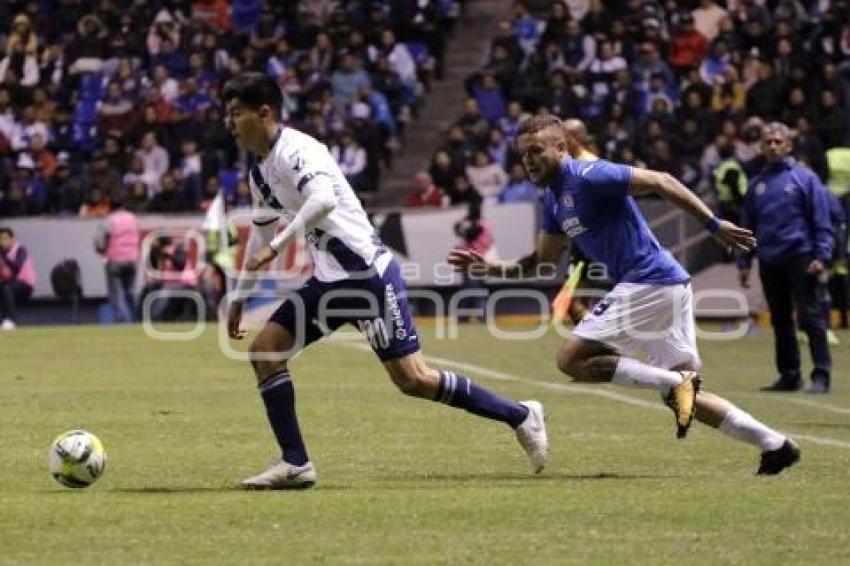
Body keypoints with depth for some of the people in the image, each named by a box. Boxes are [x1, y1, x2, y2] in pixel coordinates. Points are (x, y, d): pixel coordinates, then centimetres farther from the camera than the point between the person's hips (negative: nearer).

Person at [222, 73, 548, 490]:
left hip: (367, 271, -9)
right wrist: (239, 298, 30)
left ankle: (520, 416, 5)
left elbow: (324, 200, -36)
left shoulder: (295, 150, -16)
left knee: (412, 380, -9)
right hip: (329, 280, 10)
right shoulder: (260, 173, 14)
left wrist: (277, 246, -32)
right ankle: (295, 464, 3)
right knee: (264, 351, 1)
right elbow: (260, 235, 29)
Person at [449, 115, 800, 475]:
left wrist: (715, 225, -18)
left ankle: (676, 384, -15)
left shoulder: (587, 176, -12)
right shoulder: (553, 199, 16)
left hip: (648, 282, -10)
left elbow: (661, 182, -15)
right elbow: (542, 261, 24)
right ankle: (775, 444, 10)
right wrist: (488, 267, 10)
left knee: (572, 360, -9)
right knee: (685, 397, 9)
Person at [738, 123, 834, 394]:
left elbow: (821, 220, -3)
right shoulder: (756, 183, 14)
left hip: (799, 257, -5)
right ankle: (789, 376, 16)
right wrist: (744, 262, 14)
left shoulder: (804, 177, 1)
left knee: (810, 317, -9)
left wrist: (821, 256, -12)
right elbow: (747, 226, 19)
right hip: (769, 264, 5)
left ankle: (821, 375, -9)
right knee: (780, 322, 9)